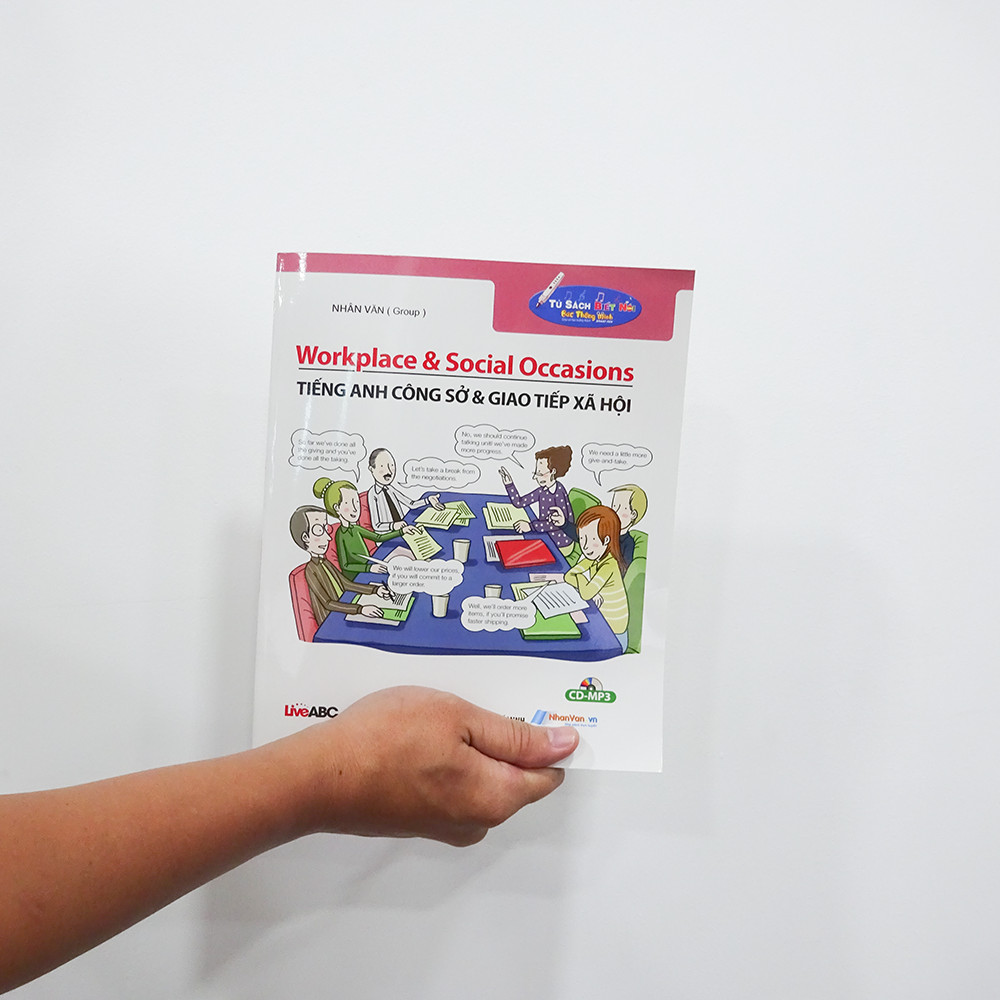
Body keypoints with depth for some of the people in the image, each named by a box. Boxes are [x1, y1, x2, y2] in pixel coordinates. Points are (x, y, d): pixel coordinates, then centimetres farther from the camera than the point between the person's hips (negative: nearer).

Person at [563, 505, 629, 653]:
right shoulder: (593, 558, -3)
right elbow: (568, 576, -3)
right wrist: (592, 592, -18)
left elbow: (586, 594, -33)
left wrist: (580, 577, -12)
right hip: (601, 622, 7)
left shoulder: (609, 565, -26)